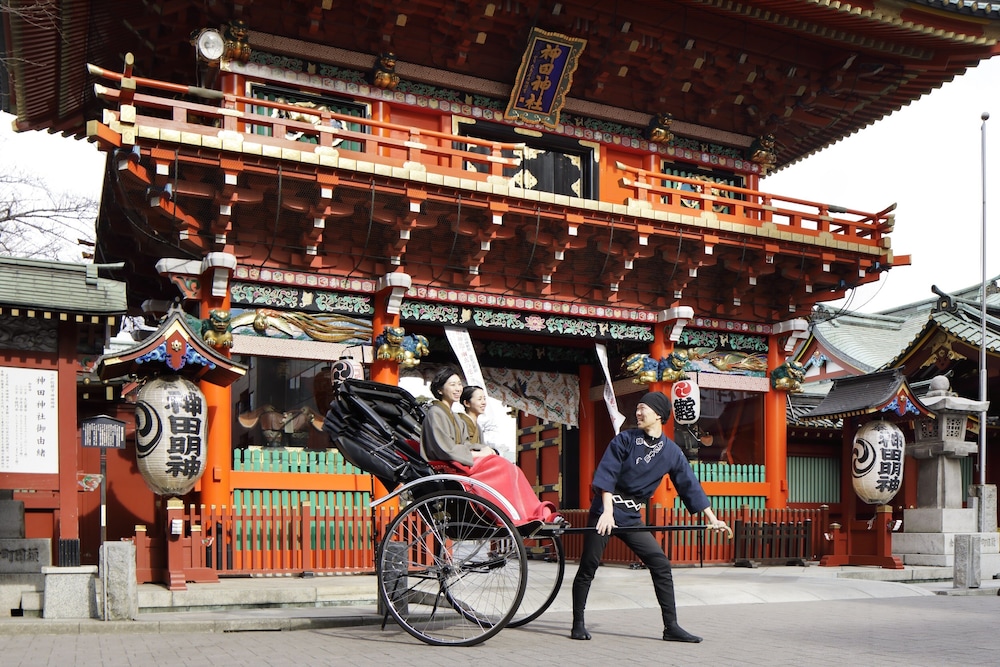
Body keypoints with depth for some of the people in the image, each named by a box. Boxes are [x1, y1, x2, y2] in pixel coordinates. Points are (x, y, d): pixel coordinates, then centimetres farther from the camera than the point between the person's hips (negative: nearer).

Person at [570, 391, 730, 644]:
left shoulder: (671, 452, 3)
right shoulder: (625, 439, -5)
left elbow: (690, 486, 6)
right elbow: (606, 475, -12)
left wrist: (712, 519, 4)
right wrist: (608, 511, -22)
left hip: (631, 516, 4)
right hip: (605, 510, -3)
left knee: (661, 565, -4)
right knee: (588, 566, -3)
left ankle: (671, 627, 2)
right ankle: (578, 624, 10)